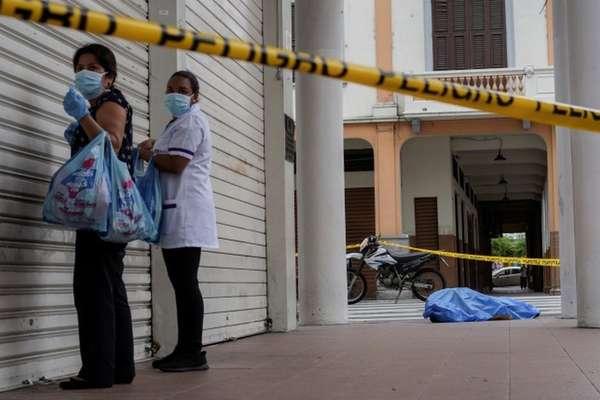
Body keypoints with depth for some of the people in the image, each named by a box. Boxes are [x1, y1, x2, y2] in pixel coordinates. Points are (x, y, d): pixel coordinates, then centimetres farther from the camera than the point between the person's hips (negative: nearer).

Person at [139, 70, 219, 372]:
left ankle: (193, 353, -10)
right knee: (181, 283, 9)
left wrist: (148, 155, -2)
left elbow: (175, 163, -17)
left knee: (186, 282, -11)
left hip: (185, 210, -11)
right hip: (175, 211, 11)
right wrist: (153, 151, 8)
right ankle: (184, 349, 12)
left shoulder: (190, 121, -6)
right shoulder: (180, 122, 27)